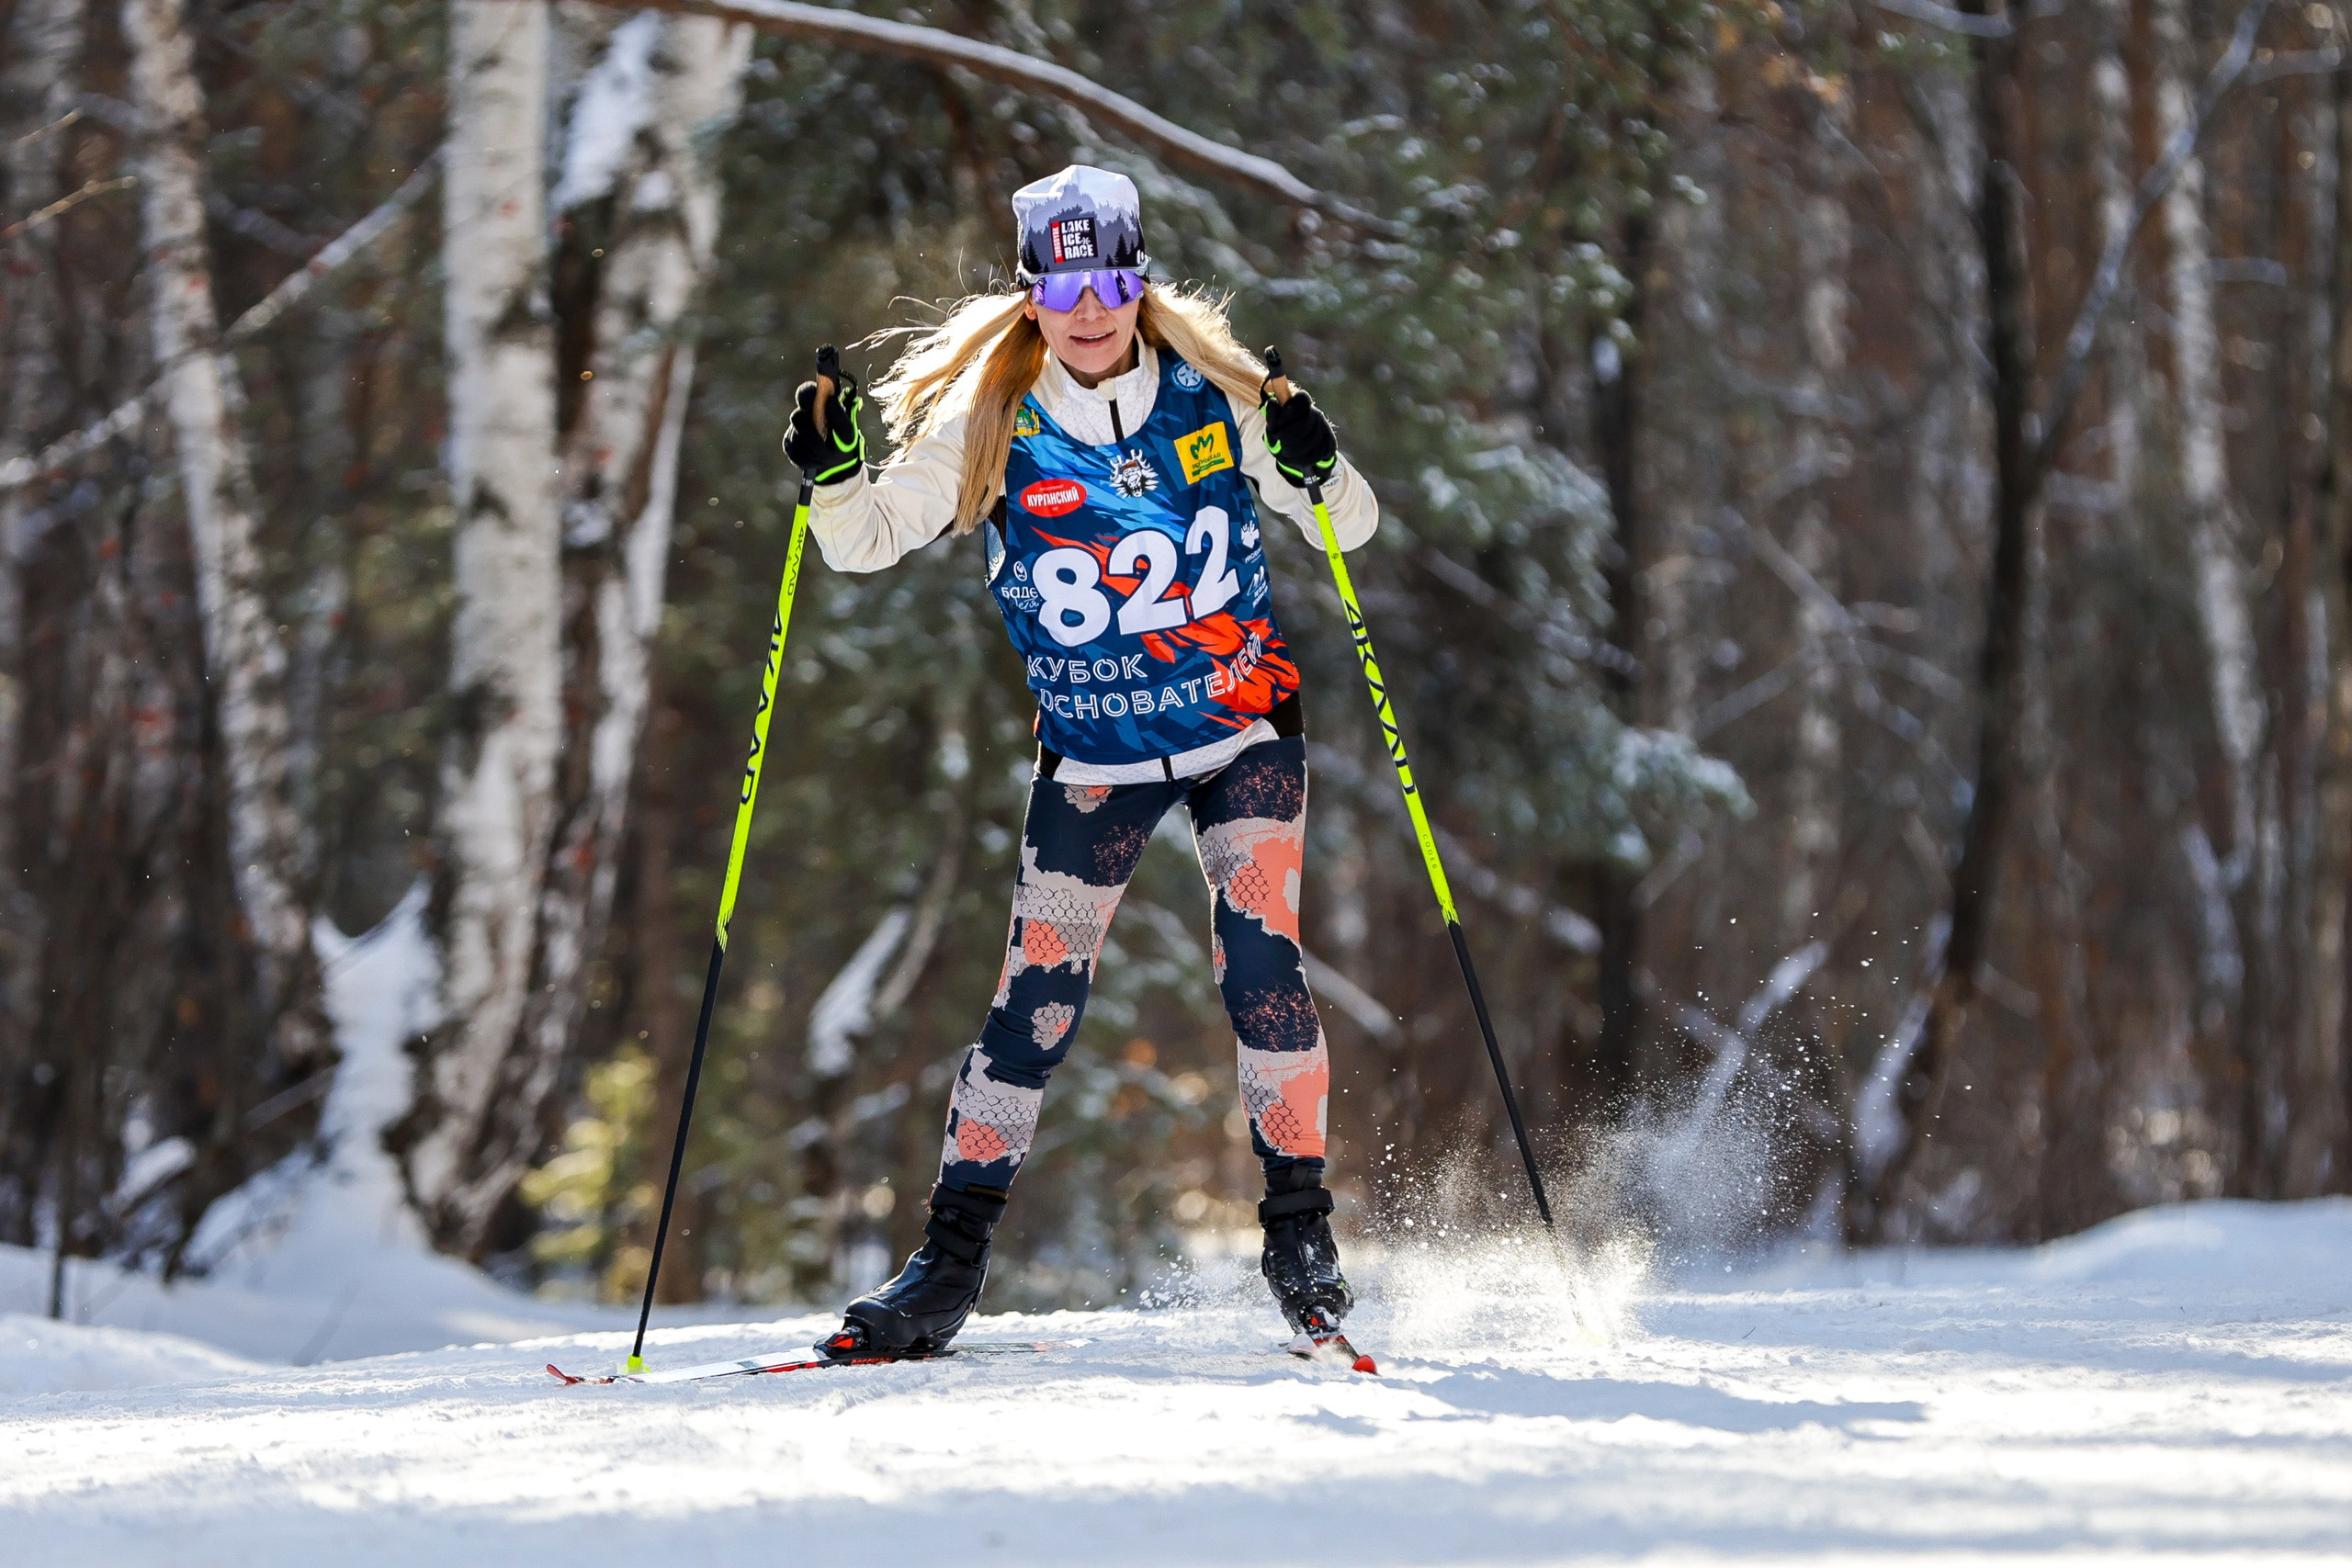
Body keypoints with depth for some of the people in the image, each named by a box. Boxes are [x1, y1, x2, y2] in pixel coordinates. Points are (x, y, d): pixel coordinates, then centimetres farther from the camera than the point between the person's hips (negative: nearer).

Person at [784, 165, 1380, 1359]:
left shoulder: (1209, 390, -5)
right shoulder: (989, 419, -6)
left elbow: (1348, 529, 0)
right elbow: (868, 543, -7)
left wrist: (1319, 471, -22)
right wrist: (831, 476, -27)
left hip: (1243, 728, 0)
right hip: (1094, 753, 0)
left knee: (1258, 958, -16)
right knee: (1040, 992, -4)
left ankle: (1300, 1229, -4)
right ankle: (949, 1266, 2)